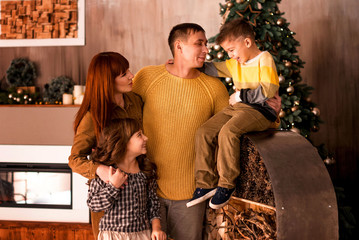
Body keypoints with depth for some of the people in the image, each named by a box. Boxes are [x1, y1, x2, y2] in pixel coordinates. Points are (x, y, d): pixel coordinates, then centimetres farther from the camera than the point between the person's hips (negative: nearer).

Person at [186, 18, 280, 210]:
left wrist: (239, 95, -12)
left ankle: (226, 185, -22)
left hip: (261, 110, -8)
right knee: (204, 133, -9)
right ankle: (206, 184, -4)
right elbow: (212, 69, 28)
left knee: (227, 131, -33)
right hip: (238, 107, 8)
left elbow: (269, 90, -16)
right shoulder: (235, 64, 18)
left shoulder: (264, 59, -6)